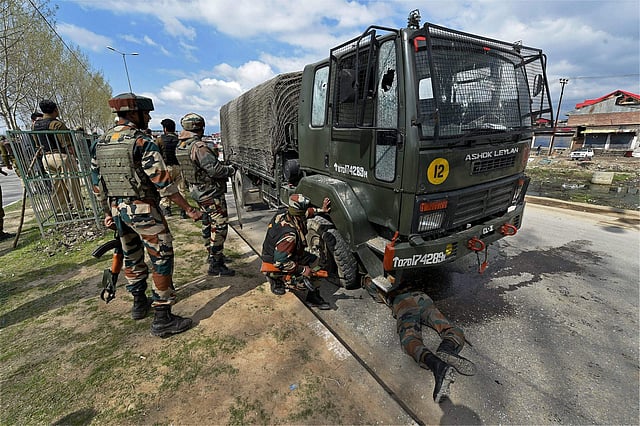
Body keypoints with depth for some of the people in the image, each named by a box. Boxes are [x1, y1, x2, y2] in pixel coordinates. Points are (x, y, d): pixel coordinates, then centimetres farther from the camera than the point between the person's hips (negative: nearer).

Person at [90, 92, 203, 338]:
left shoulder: (100, 144, 9)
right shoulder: (143, 142, -15)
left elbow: (97, 184, 14)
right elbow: (163, 183, -19)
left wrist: (109, 213, 23)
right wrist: (189, 210, -15)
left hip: (117, 210, 8)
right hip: (143, 210, -8)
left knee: (132, 258, 22)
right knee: (162, 259, 0)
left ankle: (139, 304, 38)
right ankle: (162, 319, 4)